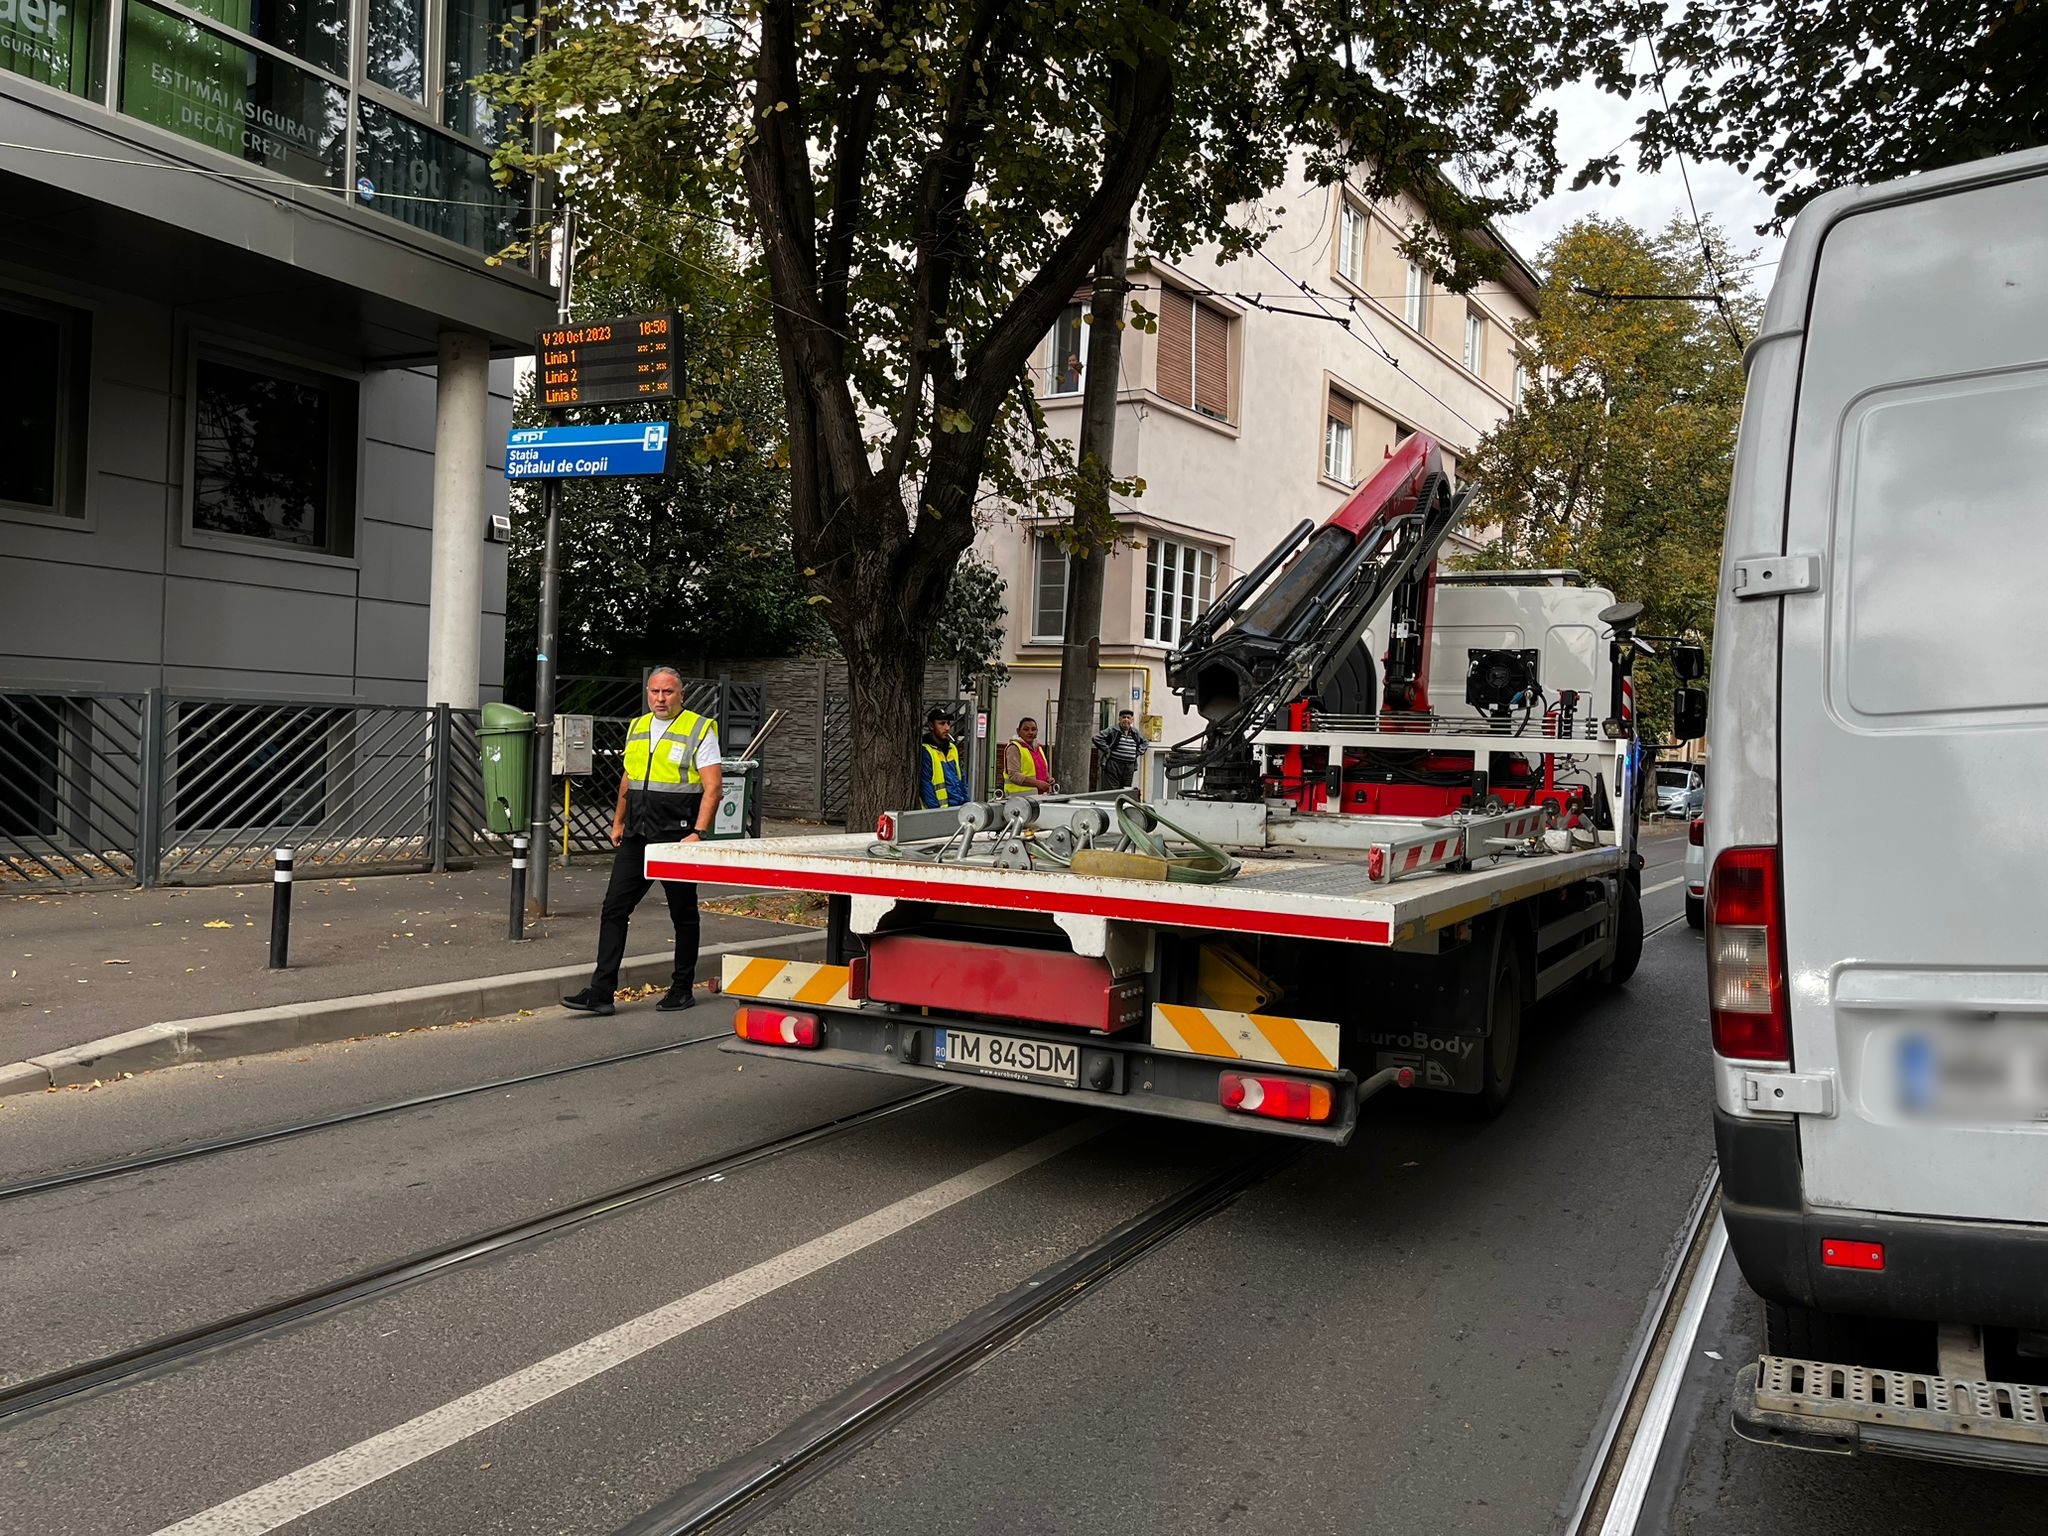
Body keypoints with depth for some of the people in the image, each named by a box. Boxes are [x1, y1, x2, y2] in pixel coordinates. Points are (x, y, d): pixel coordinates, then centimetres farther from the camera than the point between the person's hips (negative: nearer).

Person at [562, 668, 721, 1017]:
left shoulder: (699, 729, -6)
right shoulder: (637, 728, 14)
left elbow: (712, 786, -12)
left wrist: (698, 833, -20)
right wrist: (618, 822, 22)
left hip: (676, 839, -6)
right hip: (636, 837, 6)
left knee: (683, 915, 6)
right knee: (614, 909, 0)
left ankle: (683, 989, 18)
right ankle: (600, 992, 2)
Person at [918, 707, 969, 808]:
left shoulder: (953, 748, 17)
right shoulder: (925, 752, -6)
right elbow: (926, 787, -10)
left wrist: (966, 803, 15)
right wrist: (936, 811, -15)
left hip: (960, 807, 6)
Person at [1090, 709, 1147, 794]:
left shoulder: (1135, 733, 14)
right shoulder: (1112, 730, -4)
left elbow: (1144, 742, 32)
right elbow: (1097, 738, -11)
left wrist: (1138, 752, 15)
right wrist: (1107, 750, -12)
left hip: (1129, 767, 6)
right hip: (1113, 765, -6)